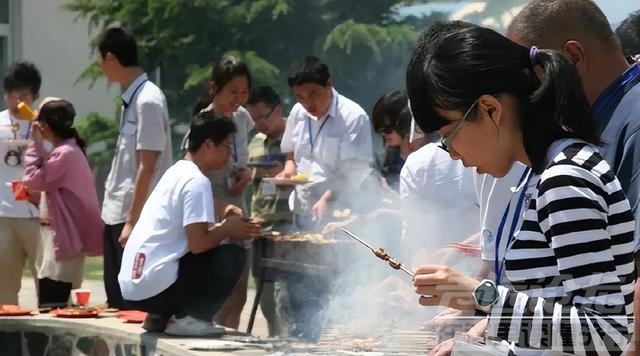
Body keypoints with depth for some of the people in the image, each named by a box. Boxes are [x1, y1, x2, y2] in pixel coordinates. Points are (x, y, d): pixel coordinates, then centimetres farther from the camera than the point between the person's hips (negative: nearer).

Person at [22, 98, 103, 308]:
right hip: (62, 235, 10)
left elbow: (33, 180, -18)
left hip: (62, 237, -10)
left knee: (50, 305, -13)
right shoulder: (69, 150, 16)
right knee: (55, 304, 12)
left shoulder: (64, 154, -17)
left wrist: (35, 143, -11)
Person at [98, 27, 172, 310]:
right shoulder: (131, 98, 11)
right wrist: (118, 217, 16)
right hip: (116, 213, 9)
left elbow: (147, 167, -18)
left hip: (134, 217, -9)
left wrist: (132, 221, -19)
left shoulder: (148, 100, -15)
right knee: (116, 300, 11)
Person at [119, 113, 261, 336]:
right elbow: (198, 244, -17)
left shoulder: (176, 173, 17)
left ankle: (161, 316, 14)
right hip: (154, 287, -9)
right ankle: (190, 318, -6)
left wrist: (222, 226, 12)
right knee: (233, 256, -5)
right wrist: (227, 230, 0)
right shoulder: (196, 181, -11)